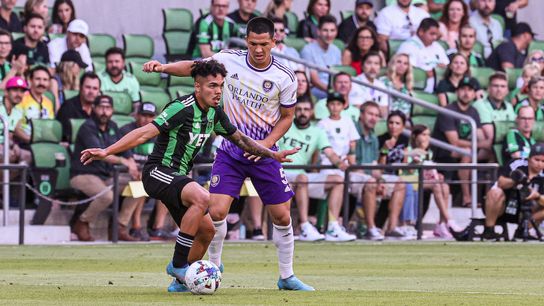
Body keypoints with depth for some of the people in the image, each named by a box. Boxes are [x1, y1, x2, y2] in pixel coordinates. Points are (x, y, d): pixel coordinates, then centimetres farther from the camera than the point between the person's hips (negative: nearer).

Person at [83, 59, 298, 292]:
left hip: (178, 178, 9)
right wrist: (106, 152, -32)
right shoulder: (183, 108, -20)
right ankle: (178, 264, -24)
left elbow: (239, 138, 22)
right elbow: (145, 133, -25)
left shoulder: (214, 113, 7)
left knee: (206, 229, 4)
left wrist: (272, 155, 19)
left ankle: (181, 280, 22)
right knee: (201, 198, -32)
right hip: (158, 173, -9)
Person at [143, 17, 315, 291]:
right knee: (216, 211, -12)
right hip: (230, 151, 0)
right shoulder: (229, 60, -8)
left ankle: (287, 276, 19)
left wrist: (266, 143, -11)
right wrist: (164, 67, -11)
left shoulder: (285, 78, -9)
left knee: (282, 217, 1)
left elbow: (287, 117, 2)